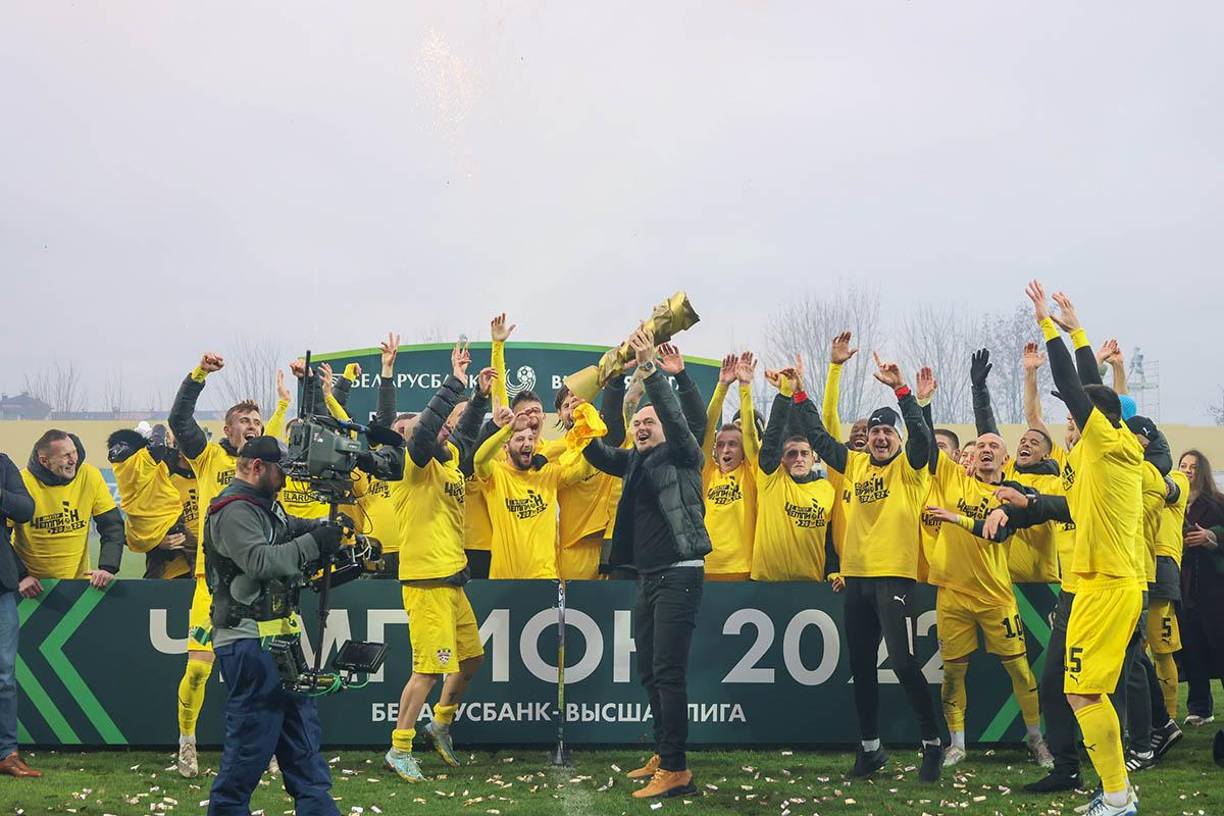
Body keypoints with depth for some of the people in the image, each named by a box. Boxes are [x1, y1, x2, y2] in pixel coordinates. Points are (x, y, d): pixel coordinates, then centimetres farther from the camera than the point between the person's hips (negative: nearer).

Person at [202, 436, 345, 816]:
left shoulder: (265, 505, 16)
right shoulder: (233, 512, -15)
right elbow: (261, 560, -28)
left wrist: (323, 527, 3)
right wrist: (313, 543, -27)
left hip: (277, 637, 11)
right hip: (249, 641, -11)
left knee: (300, 722, 14)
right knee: (253, 734, -7)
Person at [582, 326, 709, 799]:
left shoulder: (680, 456, -5)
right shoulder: (635, 461, 16)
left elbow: (676, 418, -21)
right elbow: (599, 455, 12)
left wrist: (649, 369, -29)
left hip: (679, 575, -8)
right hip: (648, 578, 8)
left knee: (668, 673, -12)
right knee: (649, 673, 12)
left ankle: (676, 771, -12)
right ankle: (664, 756, 22)